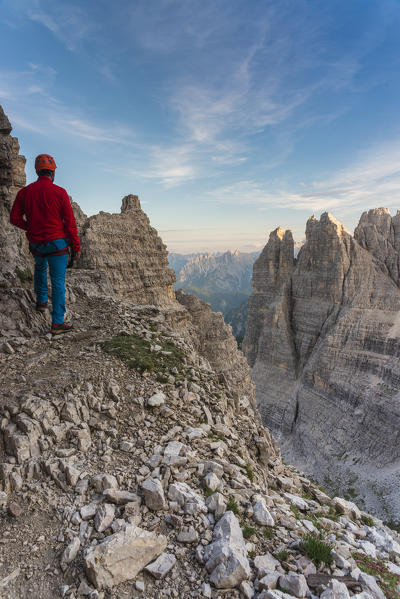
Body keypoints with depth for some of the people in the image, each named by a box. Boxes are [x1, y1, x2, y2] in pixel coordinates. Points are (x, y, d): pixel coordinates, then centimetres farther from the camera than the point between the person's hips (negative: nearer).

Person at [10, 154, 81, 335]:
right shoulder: (60, 192, -7)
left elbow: (15, 218, 3)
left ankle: (41, 301, 40)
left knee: (40, 268, 34)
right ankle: (58, 322, 0)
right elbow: (69, 221, -9)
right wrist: (76, 245, -2)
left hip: (36, 243, 4)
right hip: (57, 243, -3)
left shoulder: (24, 192, 2)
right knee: (58, 282, 0)